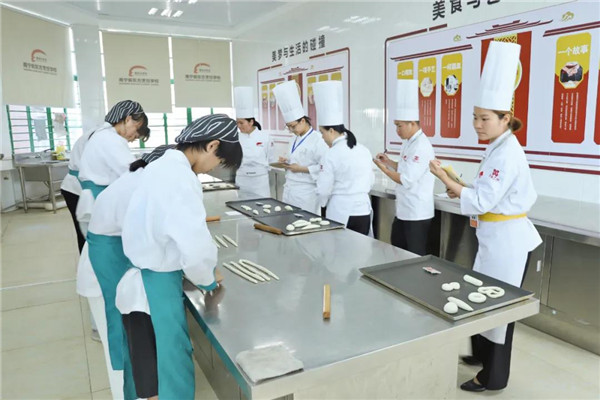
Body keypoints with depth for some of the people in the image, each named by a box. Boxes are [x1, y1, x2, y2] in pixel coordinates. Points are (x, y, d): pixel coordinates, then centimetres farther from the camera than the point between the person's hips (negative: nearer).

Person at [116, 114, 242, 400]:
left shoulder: (165, 165, 6)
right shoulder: (181, 178, -25)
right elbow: (196, 249, -30)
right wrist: (207, 280, -9)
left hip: (146, 279, 9)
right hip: (155, 286, -9)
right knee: (172, 370, 7)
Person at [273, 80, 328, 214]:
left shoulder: (317, 140, -13)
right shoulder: (297, 139, 14)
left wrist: (302, 169, -18)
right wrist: (287, 162, 5)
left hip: (305, 193, -8)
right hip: (290, 191, 8)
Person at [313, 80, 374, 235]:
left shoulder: (332, 154, -13)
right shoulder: (364, 150, 5)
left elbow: (324, 190, -9)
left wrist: (323, 203, 12)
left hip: (340, 213, -5)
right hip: (363, 211, 5)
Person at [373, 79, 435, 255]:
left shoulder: (421, 147, -22)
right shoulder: (409, 143, 11)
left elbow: (407, 180, -24)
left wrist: (383, 168, -15)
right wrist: (389, 161, 6)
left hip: (417, 214, -10)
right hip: (403, 210, 10)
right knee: (397, 251, 20)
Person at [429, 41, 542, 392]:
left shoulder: (507, 154, -22)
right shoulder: (500, 149, 9)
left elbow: (481, 202, -25)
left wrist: (444, 178, -26)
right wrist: (465, 190, 5)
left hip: (507, 240, -10)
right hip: (496, 237, 10)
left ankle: (494, 376, 22)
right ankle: (482, 354, 41)